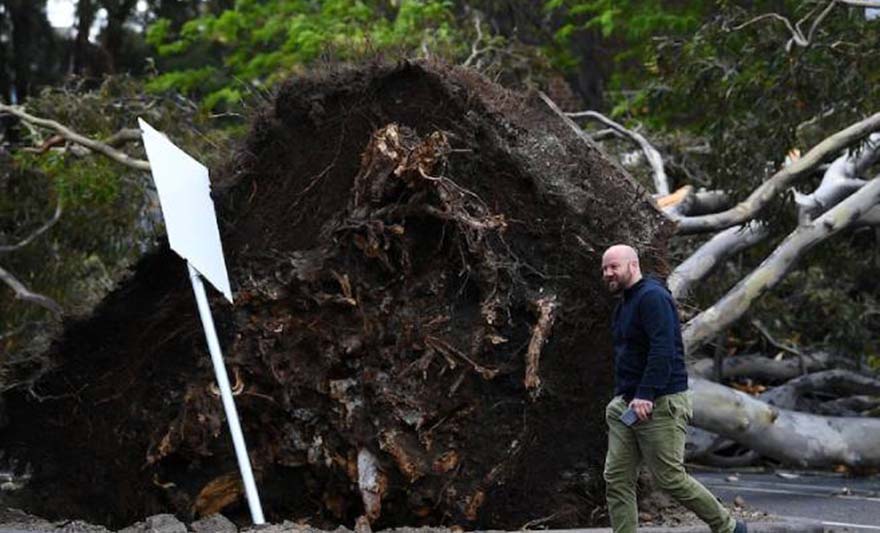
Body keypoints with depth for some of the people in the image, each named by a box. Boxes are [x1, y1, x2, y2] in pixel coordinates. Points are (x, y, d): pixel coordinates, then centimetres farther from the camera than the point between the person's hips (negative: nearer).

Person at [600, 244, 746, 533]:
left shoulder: (652, 297, -12)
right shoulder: (625, 304, 19)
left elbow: (662, 350, -23)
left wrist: (645, 395, -28)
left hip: (660, 405, -10)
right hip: (627, 405, 10)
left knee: (670, 477, -5)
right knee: (617, 479, 1)